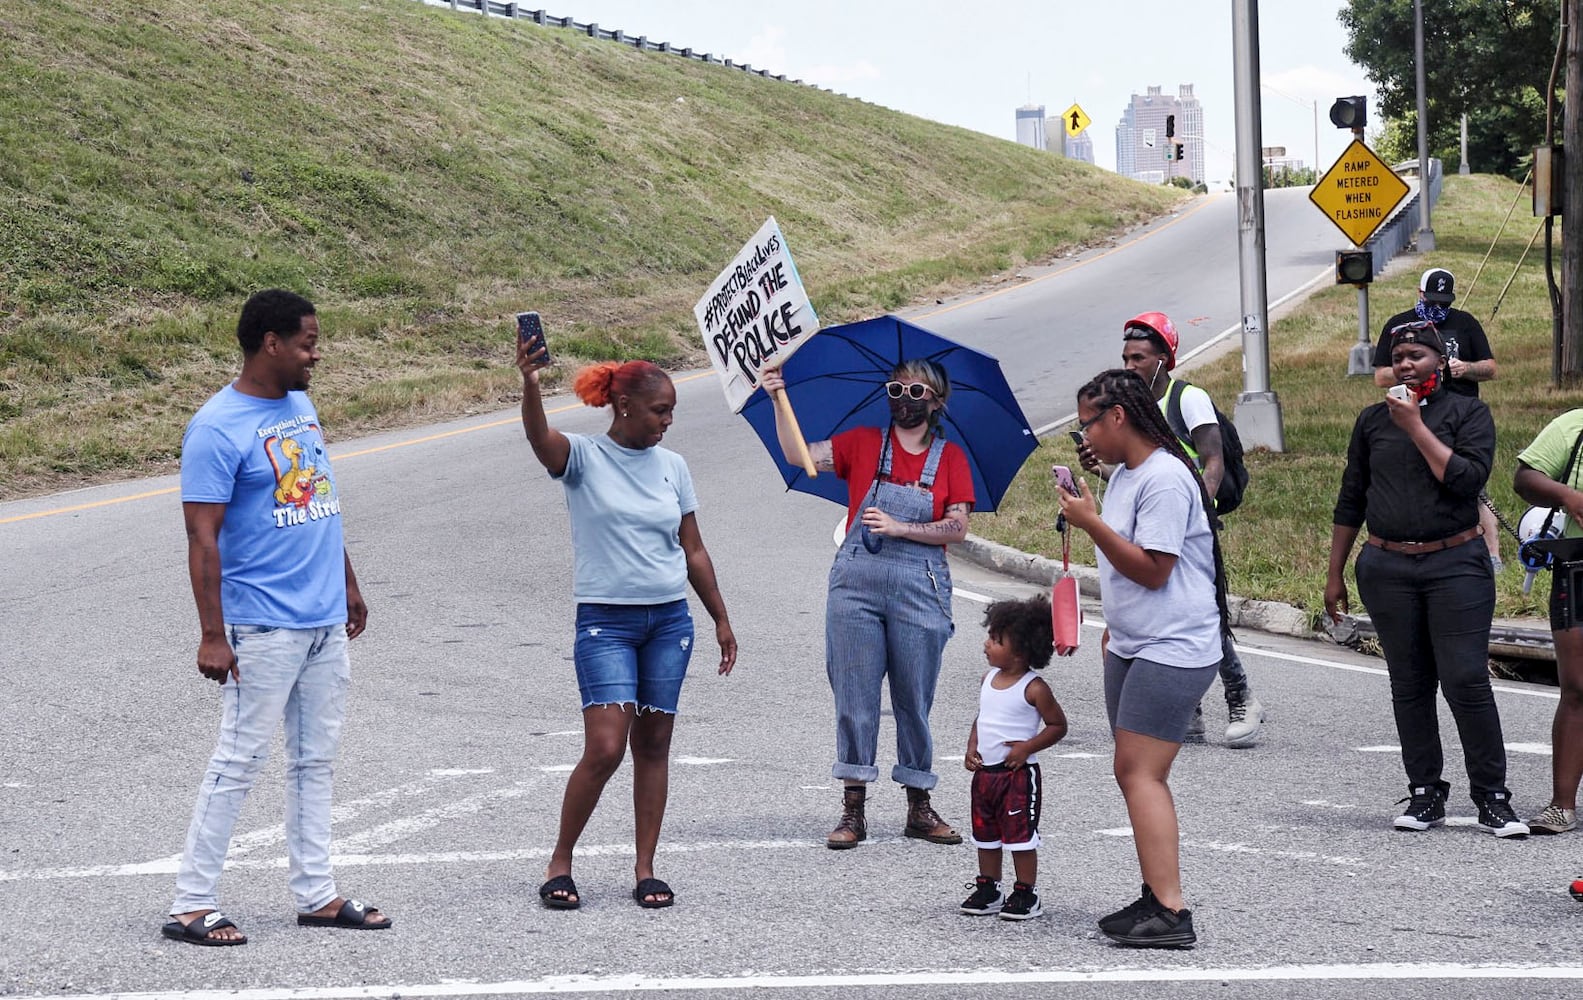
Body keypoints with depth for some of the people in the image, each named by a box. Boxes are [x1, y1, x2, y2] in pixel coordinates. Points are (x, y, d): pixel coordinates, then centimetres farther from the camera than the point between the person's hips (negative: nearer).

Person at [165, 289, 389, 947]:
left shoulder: (301, 407, 11)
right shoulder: (216, 428, -14)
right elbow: (202, 537, -17)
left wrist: (348, 586, 23)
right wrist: (212, 635, -20)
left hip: (325, 622, 8)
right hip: (263, 628, -8)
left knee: (316, 762, 12)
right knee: (239, 761, -5)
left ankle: (317, 895, 20)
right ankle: (191, 904, 1)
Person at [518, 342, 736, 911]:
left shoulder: (672, 467, 9)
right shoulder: (583, 458, -5)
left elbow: (693, 551, 16)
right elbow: (540, 439, -28)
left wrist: (721, 619, 16)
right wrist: (530, 386, -47)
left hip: (669, 621, 5)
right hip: (605, 621, -5)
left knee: (653, 745, 5)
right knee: (605, 747, -13)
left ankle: (645, 870, 12)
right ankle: (559, 864, 2)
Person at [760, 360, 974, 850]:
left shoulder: (950, 457, 7)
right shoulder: (863, 443, 7)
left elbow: (958, 528, -1)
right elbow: (801, 455, -5)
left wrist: (900, 528, -13)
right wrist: (779, 400, -17)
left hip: (920, 589, 0)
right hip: (856, 584, 0)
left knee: (914, 700, 5)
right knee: (855, 696, 0)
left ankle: (919, 809, 15)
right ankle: (853, 811, 4)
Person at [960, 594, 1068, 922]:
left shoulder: (1033, 689, -15)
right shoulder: (989, 679, 6)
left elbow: (1057, 725, -9)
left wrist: (1027, 747, -18)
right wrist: (971, 747, 3)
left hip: (1018, 773, -7)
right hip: (985, 771, 8)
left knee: (1020, 834, -1)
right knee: (985, 833, 14)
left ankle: (1026, 894, 9)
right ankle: (988, 889, 26)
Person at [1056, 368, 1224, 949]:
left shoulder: (1165, 480, -18)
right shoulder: (1123, 473, 14)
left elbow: (1152, 570, -22)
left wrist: (1092, 523, -19)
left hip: (1173, 650, -10)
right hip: (1131, 647, 10)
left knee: (1139, 772, -15)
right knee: (1137, 775, 10)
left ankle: (1170, 912, -18)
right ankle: (1154, 898, 15)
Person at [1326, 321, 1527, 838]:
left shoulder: (1468, 413, 2)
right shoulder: (1372, 420, 13)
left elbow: (1466, 479, -14)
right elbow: (1350, 501, 17)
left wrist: (1415, 426, -13)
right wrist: (1334, 575, 16)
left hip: (1455, 565, -3)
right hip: (1386, 569, 3)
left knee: (1467, 681, -9)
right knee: (1409, 686, 4)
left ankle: (1492, 799, -2)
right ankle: (1425, 794, 11)